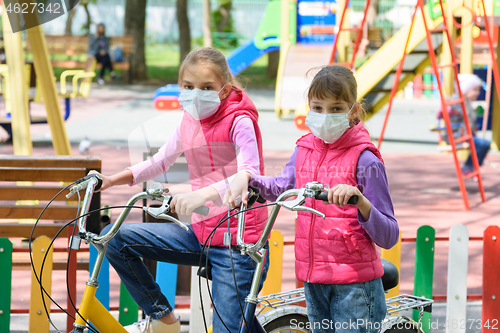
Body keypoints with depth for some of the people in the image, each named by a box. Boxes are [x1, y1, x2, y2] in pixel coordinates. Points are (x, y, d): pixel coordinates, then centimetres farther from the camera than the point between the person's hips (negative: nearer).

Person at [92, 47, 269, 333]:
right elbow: (160, 161, 25)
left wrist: (204, 194, -45)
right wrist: (114, 179, 11)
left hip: (236, 244, -7)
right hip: (201, 233, 7)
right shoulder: (189, 121, 10)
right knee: (115, 238, -1)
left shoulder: (239, 121, -12)